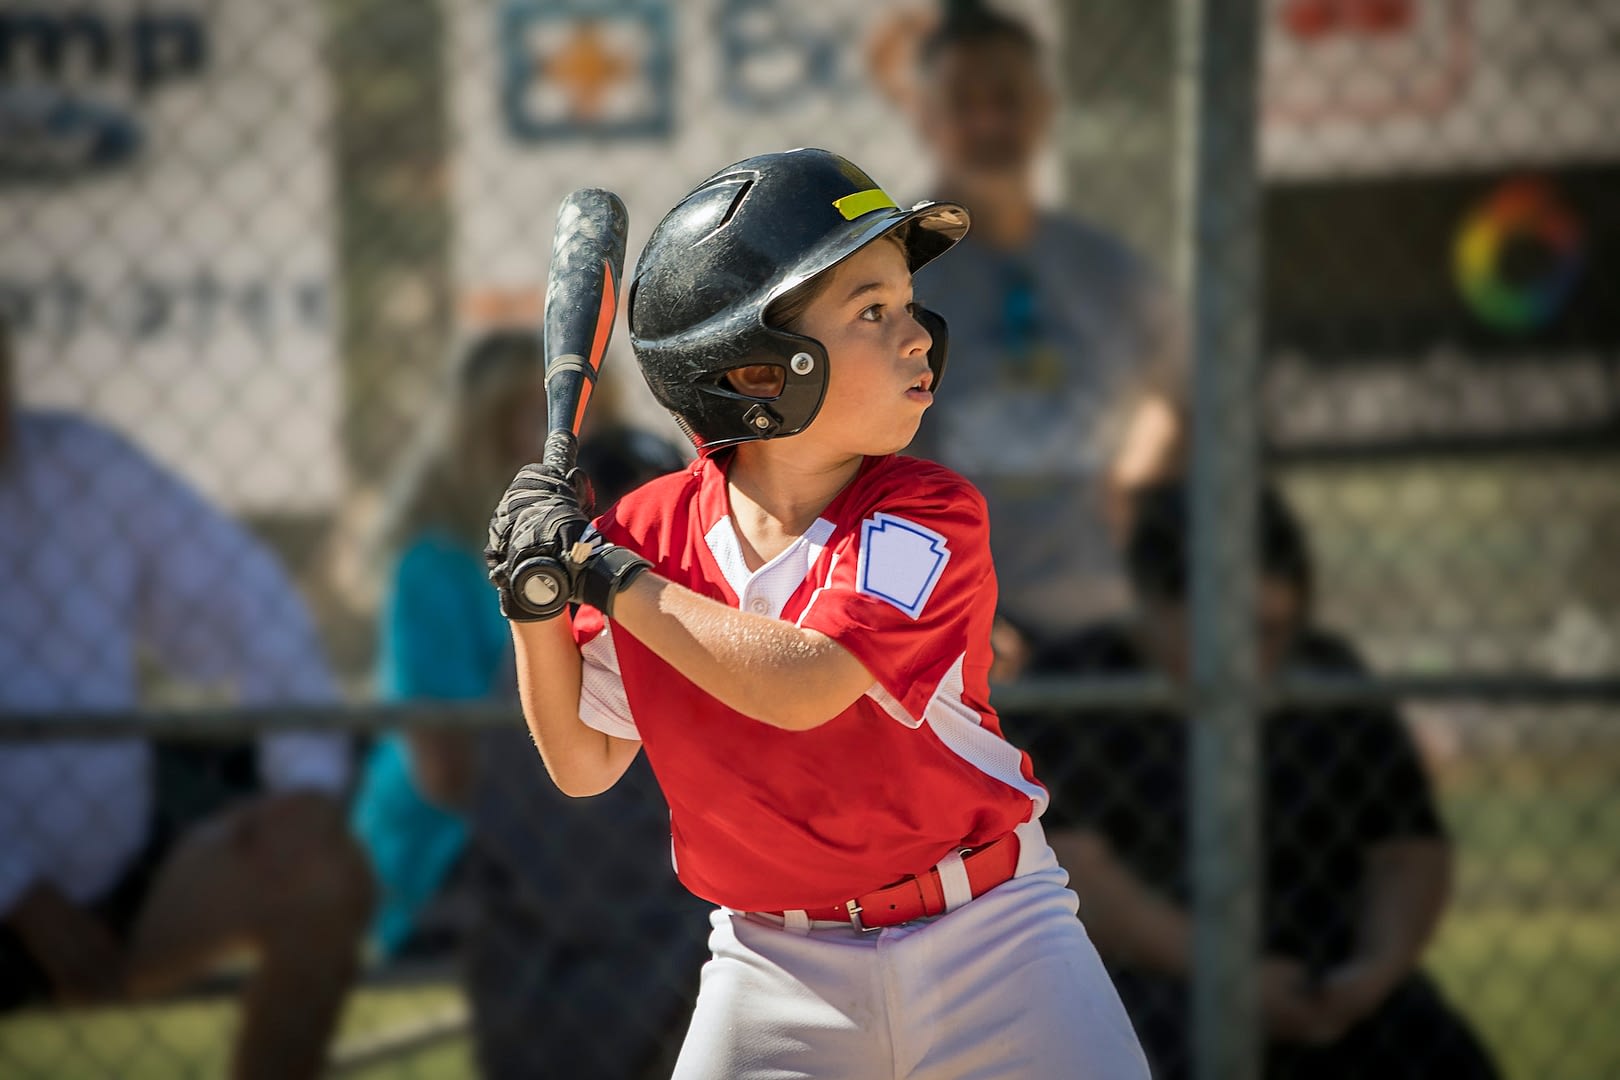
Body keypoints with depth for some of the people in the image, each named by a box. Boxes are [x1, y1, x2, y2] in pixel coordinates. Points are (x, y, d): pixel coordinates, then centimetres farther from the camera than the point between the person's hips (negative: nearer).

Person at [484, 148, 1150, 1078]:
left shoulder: (929, 517, -13)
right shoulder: (655, 528, -3)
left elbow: (802, 686, -28)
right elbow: (585, 766, 6)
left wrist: (604, 569, -22)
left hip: (989, 938, -2)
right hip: (777, 961, 2)